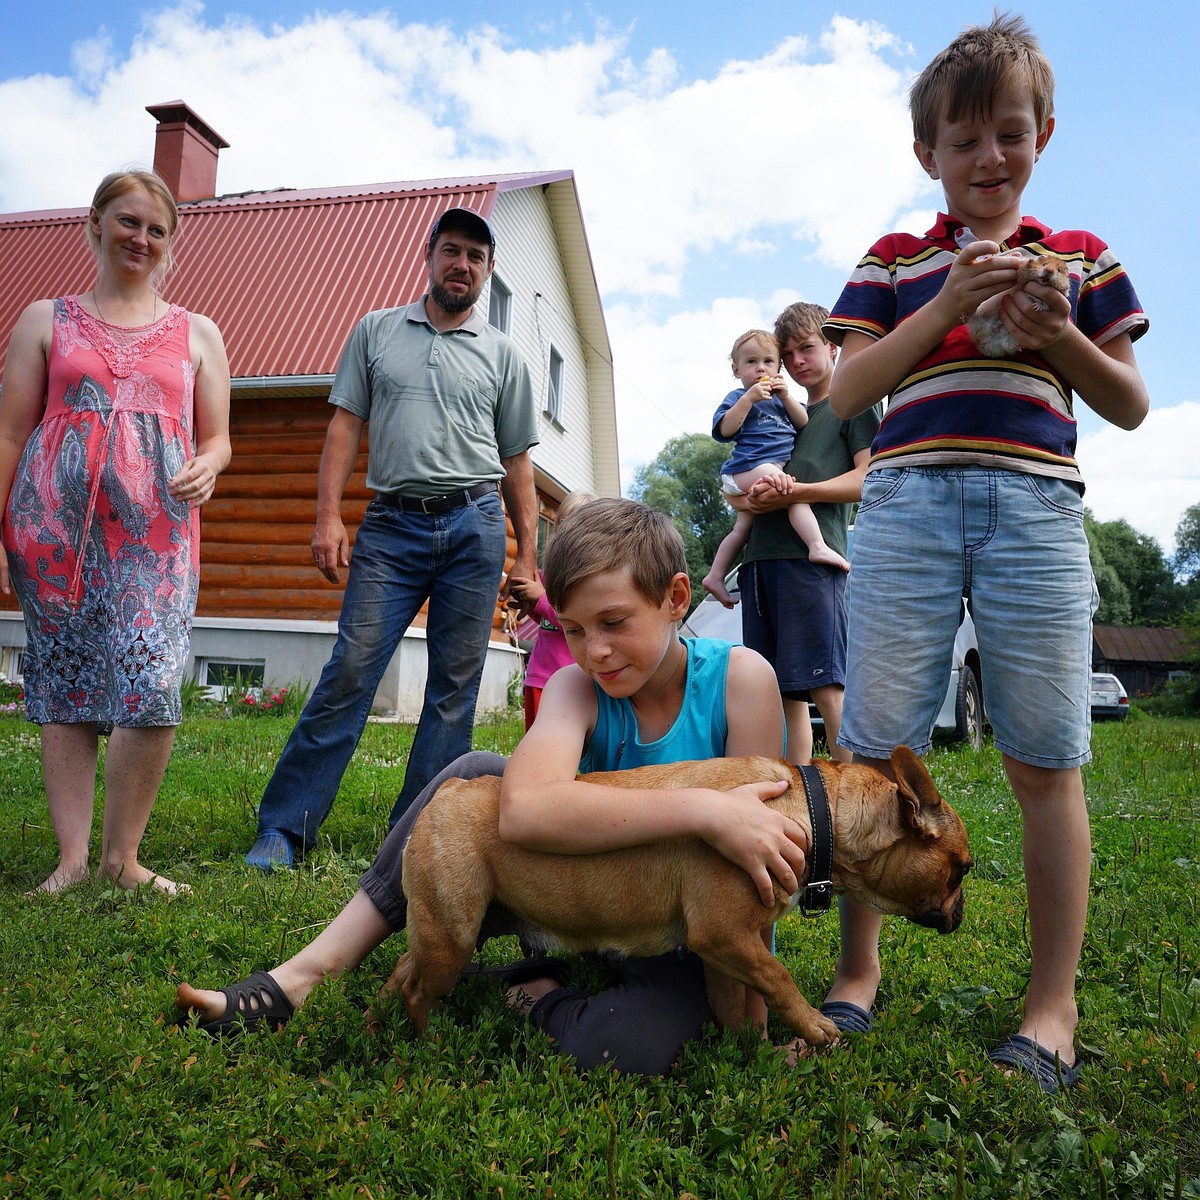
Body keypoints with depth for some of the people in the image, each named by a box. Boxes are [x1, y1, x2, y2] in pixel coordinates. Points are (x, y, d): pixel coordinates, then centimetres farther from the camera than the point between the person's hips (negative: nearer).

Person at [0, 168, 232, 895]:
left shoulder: (197, 335, 15)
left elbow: (216, 437, 15)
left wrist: (207, 467, -9)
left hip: (157, 533, 0)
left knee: (154, 690, -12)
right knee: (64, 688, 2)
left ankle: (122, 856, 3)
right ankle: (73, 855, 10)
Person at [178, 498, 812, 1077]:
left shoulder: (739, 678, -18)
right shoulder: (576, 688, -15)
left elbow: (757, 845, -16)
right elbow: (523, 809, -38)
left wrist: (748, 1016, -20)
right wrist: (703, 810, -45)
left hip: (687, 941, -2)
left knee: (627, 1046, -36)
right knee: (477, 776, -18)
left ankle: (539, 997, 0)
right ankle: (304, 975, -11)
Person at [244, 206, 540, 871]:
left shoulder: (503, 355, 14)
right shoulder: (375, 330, 14)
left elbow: (516, 463, 13)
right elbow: (345, 426, 8)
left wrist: (526, 557, 8)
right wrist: (328, 515, -4)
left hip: (474, 525, 1)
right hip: (390, 523, -1)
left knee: (455, 685, 1)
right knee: (350, 671, -8)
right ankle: (283, 827, 2)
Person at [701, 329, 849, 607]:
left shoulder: (778, 396, 22)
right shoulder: (738, 397, 2)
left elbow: (803, 423, 12)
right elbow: (724, 429, -14)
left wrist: (786, 396, -2)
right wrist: (749, 398, -19)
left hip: (775, 466, 8)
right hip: (749, 468, -8)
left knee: (742, 527, 11)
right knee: (794, 491, -28)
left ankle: (715, 576, 17)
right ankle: (818, 547, -36)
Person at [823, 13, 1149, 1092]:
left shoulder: (1081, 259, 18)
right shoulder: (893, 263, 16)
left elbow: (1130, 407, 14)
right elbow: (848, 390, 4)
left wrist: (1060, 338, -4)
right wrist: (945, 307, -6)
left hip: (1035, 506, 1)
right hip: (909, 503, 0)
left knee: (1047, 760, -2)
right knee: (874, 747, -4)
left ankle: (1054, 1002, 11)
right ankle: (859, 970, 12)